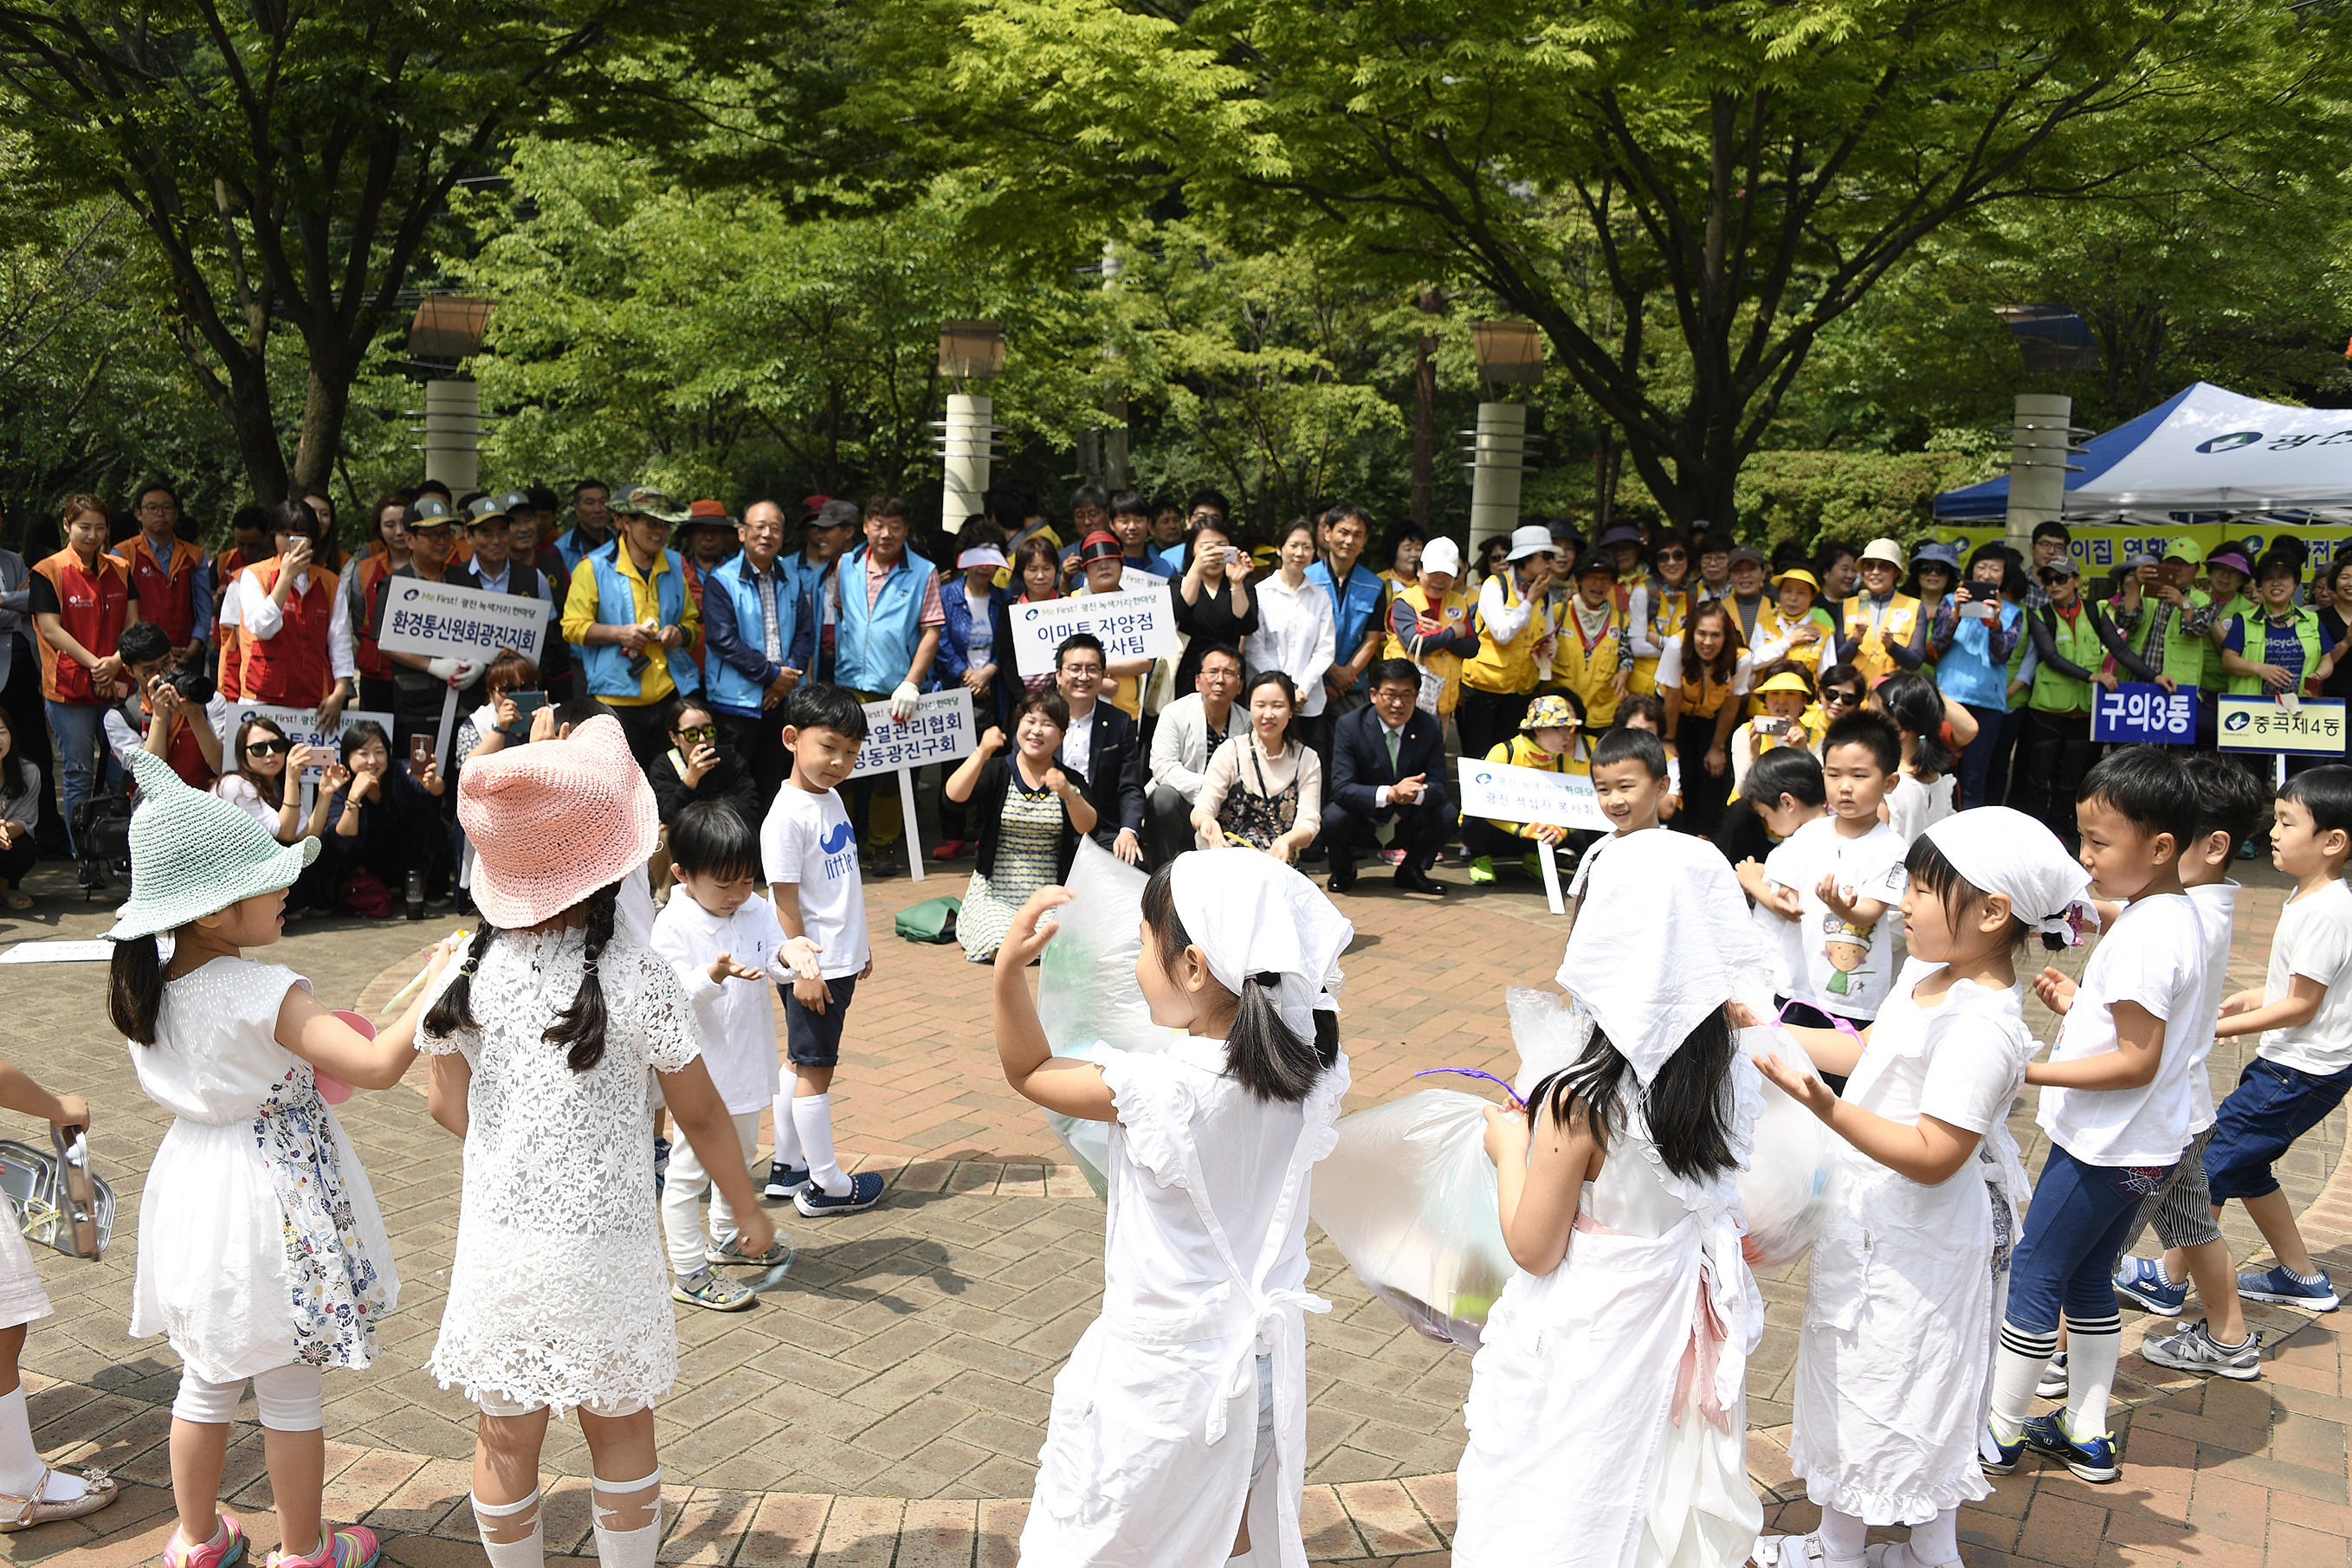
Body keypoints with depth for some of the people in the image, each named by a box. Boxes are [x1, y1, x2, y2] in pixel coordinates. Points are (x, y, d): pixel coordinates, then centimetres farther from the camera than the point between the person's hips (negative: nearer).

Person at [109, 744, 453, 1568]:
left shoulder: (149, 990, -3)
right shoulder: (267, 995, -25)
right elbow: (378, 1065, -32)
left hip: (193, 1190, 7)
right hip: (272, 1199, -7)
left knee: (207, 1377, 22)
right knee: (290, 1390, 10)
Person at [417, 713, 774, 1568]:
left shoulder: (463, 975, -8)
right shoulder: (638, 980, -17)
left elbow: (446, 1103, 5)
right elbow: (701, 1116, -7)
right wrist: (749, 1211, 9)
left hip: (496, 1240, 3)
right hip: (606, 1249, -2)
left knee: (505, 1439, 19)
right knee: (621, 1430, 18)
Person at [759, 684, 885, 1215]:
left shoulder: (831, 798, 8)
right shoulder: (787, 814, -19)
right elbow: (785, 900, -19)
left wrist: (858, 944, 21)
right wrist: (804, 969, -18)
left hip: (839, 960, 9)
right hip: (813, 966, -9)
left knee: (802, 1064, 17)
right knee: (815, 1070, 3)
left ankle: (786, 1167, 29)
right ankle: (825, 1185, 13)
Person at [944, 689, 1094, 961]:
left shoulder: (1069, 780, 6)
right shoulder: (996, 771, 1)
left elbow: (1088, 827, -11)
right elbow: (955, 795, -18)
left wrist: (1068, 794, -30)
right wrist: (982, 754, -31)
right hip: (995, 895, -1)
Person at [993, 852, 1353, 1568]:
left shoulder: (1158, 1089, -28)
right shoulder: (1311, 1073, -12)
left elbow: (1029, 1071, -13)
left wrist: (1009, 967, -18)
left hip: (1162, 1368, -6)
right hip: (1264, 1353, 6)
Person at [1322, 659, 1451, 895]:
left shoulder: (1430, 728, -7)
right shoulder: (1350, 726, -15)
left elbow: (1437, 785, -10)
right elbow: (1341, 788, -23)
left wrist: (1415, 793, -36)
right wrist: (1390, 793, -40)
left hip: (1406, 826, 2)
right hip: (1361, 825, -2)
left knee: (1446, 814, -24)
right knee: (1334, 816, -32)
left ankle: (1411, 871, 5)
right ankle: (1343, 871, 3)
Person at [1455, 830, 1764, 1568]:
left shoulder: (1581, 1104, -30)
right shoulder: (1732, 1076, -12)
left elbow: (1533, 1249, -19)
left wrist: (1511, 1152, -4)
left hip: (1592, 1340, -5)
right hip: (1681, 1323, 6)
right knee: (1664, 1491, 26)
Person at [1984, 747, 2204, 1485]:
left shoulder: (2144, 935, -25)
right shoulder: (2176, 914, 6)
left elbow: (2138, 1060, -26)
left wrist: (2032, 1070, -25)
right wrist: (2079, 1005, 4)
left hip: (2105, 1144, -10)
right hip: (2138, 1144, 10)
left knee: (2034, 1274, 3)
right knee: (2087, 1280, 19)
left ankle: (1998, 1432, 15)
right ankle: (2086, 1434, 28)